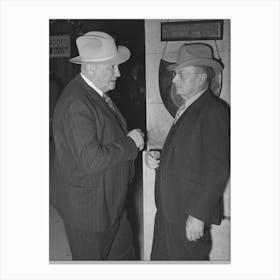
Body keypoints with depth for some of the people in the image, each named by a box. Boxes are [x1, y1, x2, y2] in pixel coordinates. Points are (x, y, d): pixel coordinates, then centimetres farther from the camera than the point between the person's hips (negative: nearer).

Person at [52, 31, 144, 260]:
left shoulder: (97, 94, 7)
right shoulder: (76, 104, -26)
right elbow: (91, 160, -30)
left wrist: (134, 144, 4)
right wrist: (130, 143, -20)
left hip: (111, 204, 9)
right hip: (88, 210, -9)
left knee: (125, 256, 21)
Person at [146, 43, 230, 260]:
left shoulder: (214, 112, -16)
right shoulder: (187, 109, 12)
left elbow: (217, 170, -20)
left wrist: (198, 216, -20)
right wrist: (159, 158, 0)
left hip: (191, 213, -8)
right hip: (169, 210, 8)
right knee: (159, 259, 18)